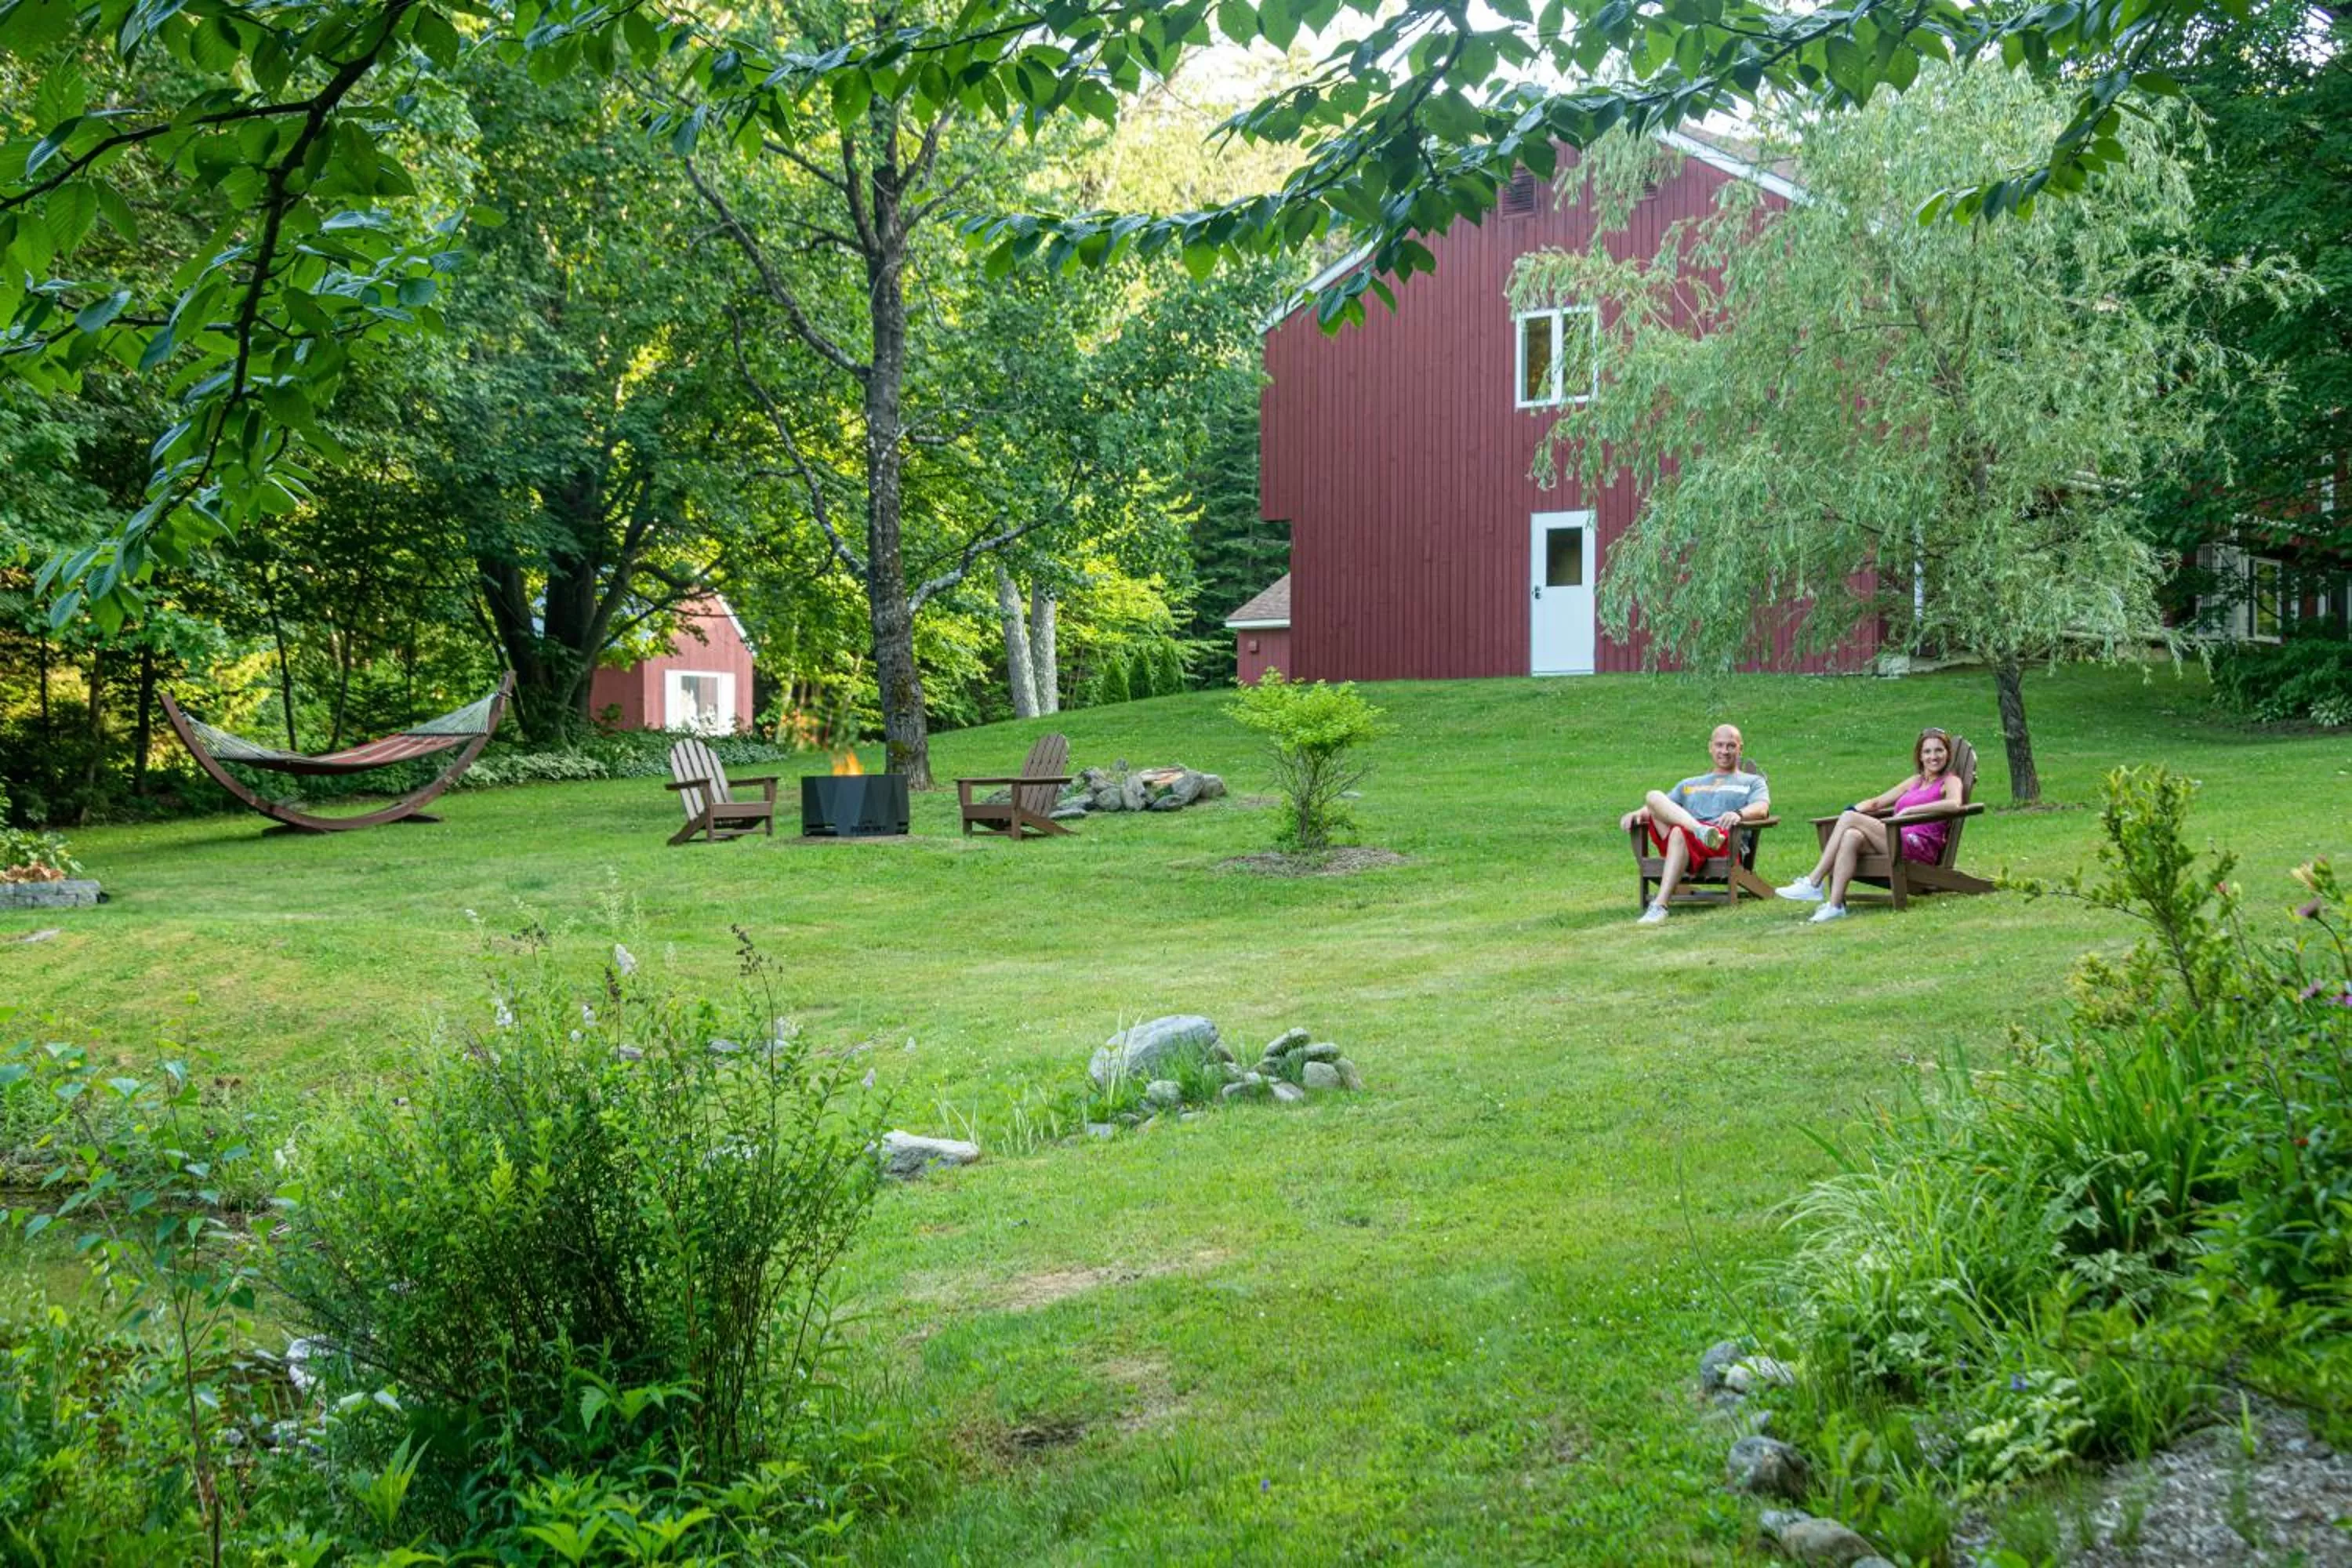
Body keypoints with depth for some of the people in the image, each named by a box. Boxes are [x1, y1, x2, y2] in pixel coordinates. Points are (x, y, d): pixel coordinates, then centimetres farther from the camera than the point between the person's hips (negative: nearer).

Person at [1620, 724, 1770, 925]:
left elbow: (1761, 808, 4)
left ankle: (1659, 906, -52)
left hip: (1725, 843, -4)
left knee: (1680, 832, -38)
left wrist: (1739, 814, -21)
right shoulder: (1689, 784, 40)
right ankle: (1701, 831, -48)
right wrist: (1638, 813, 1)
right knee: (1654, 796, -23)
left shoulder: (1752, 782, 27)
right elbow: (1657, 809, 27)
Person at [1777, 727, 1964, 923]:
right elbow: (1877, 802, 29)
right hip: (1897, 841, 6)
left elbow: (1954, 804, -15)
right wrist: (1855, 809, 8)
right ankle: (1835, 905, -34)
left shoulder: (1950, 781, 9)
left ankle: (1813, 883, -20)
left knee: (1850, 819, -18)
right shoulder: (1916, 781, 30)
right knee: (1851, 837, -26)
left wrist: (1911, 810, -20)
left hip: (1920, 846, -6)